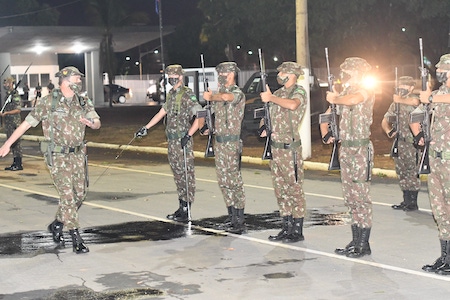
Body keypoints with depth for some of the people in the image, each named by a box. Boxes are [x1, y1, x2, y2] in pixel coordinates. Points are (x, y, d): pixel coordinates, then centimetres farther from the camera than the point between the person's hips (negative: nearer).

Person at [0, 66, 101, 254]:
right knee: (67, 195, -9)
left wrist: (91, 123, -21)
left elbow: (98, 123, 5)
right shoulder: (49, 102, -8)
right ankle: (76, 239, -5)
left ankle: (57, 225, 29)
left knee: (80, 193, 8)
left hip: (77, 155, 6)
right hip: (57, 156, -6)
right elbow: (27, 123, -4)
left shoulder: (83, 103, 6)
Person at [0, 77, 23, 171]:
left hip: (15, 122, -9)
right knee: (11, 143, 11)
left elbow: (18, 110, -19)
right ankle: (15, 163, 17)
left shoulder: (15, 95, -13)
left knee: (16, 142, -7)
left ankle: (19, 165, -4)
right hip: (8, 122, 9)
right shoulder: (8, 95, 14)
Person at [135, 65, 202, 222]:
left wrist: (188, 135, -24)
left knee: (187, 174, -5)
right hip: (172, 141, 9)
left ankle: (186, 211, -3)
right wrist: (145, 128, 25)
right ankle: (181, 207, 19)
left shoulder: (188, 94, -11)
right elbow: (161, 113, 26)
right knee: (177, 174, 12)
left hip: (183, 142, -9)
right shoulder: (171, 94, 15)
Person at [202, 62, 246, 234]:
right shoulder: (219, 92, 15)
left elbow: (226, 97, -36)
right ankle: (231, 216, 20)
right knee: (223, 180, 11)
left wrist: (211, 97, -24)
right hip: (219, 142, 9)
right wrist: (211, 128, 11)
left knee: (234, 181, -6)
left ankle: (240, 221, -2)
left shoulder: (238, 93, -11)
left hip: (232, 143, -9)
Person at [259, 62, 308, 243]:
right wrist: (263, 126, 2)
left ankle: (298, 231, 2)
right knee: (281, 191, 12)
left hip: (290, 149, -8)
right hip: (275, 147, 8)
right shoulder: (279, 93, 15)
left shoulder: (299, 91, -8)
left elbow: (292, 105, -31)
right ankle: (286, 228, 20)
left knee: (294, 189, -3)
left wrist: (271, 98, -20)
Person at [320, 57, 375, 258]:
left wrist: (334, 99, -13)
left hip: (361, 149, -8)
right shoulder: (343, 94, 15)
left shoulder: (366, 93, -8)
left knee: (361, 197, -6)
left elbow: (352, 100, -31)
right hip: (345, 148, 8)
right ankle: (355, 242, 16)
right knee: (350, 198, 10)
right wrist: (325, 134, 10)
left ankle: (363, 245, -1)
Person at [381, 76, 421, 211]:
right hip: (399, 142, 7)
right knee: (401, 172, 11)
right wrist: (388, 131, 3)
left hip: (412, 142, -7)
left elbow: (414, 102, -33)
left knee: (412, 172, -3)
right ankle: (406, 201, 19)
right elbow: (385, 120, 21)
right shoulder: (395, 103, 15)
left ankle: (413, 203, 2)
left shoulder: (414, 98, -6)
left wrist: (400, 99, -21)